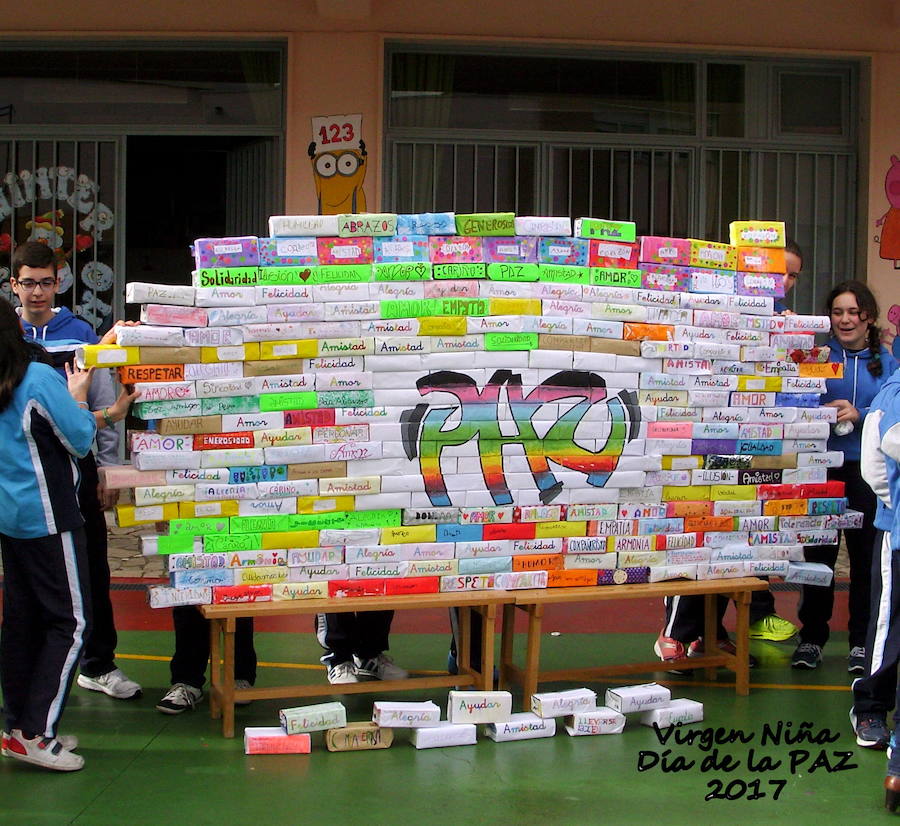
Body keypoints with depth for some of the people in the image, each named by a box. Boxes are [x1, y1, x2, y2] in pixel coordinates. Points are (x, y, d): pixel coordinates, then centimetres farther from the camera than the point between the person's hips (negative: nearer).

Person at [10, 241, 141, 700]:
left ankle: (98, 664, 18)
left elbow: (103, 404, 2)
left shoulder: (80, 334, -1)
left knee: (92, 571, 6)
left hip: (76, 468, 0)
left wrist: (108, 471, 0)